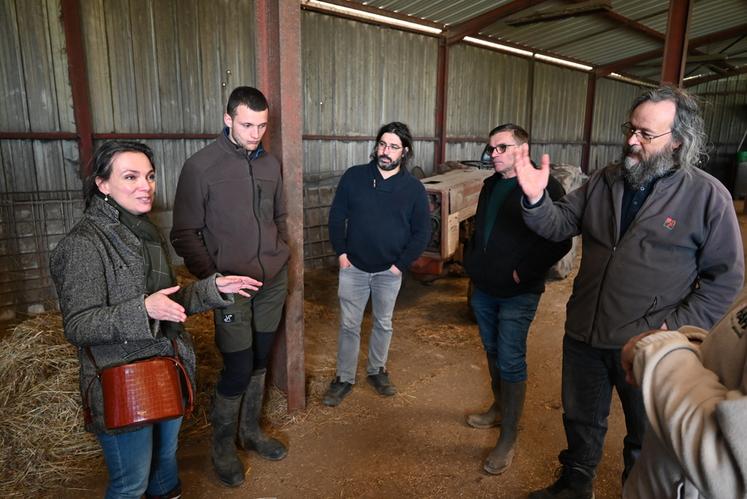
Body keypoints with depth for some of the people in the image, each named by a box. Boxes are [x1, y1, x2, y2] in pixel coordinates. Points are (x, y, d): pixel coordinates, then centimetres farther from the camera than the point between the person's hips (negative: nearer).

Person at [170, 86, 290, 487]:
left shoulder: (270, 164, 6)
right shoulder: (200, 166, -11)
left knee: (259, 363, 16)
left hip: (274, 282, 5)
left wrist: (281, 256, 10)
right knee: (238, 370, -2)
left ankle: (251, 431, 36)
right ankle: (222, 446, 23)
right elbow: (184, 234, -8)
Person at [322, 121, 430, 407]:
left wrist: (401, 264, -7)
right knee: (349, 325, 8)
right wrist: (340, 252, -5)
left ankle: (377, 371, 37)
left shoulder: (414, 188, -6)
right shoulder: (354, 176, -6)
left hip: (389, 272, 1)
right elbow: (337, 216, 0)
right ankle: (344, 378, 24)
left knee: (383, 324, 16)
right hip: (353, 268, 0)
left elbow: (422, 232, -2)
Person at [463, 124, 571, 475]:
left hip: (517, 294, -7)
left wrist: (524, 272, -18)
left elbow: (559, 241, -18)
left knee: (511, 363, -2)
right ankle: (499, 409, 40)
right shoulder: (490, 186, 11)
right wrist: (472, 263, 12)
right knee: (493, 353, 19)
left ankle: (508, 439, 11)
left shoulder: (544, 186, -13)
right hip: (483, 289, 7)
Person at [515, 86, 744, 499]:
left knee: (646, 436, 19)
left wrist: (678, 327, -14)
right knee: (581, 419, 23)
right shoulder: (605, 181, 2)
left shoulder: (708, 196, -9)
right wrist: (536, 199, -19)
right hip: (584, 335, 4)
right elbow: (560, 224, 1)